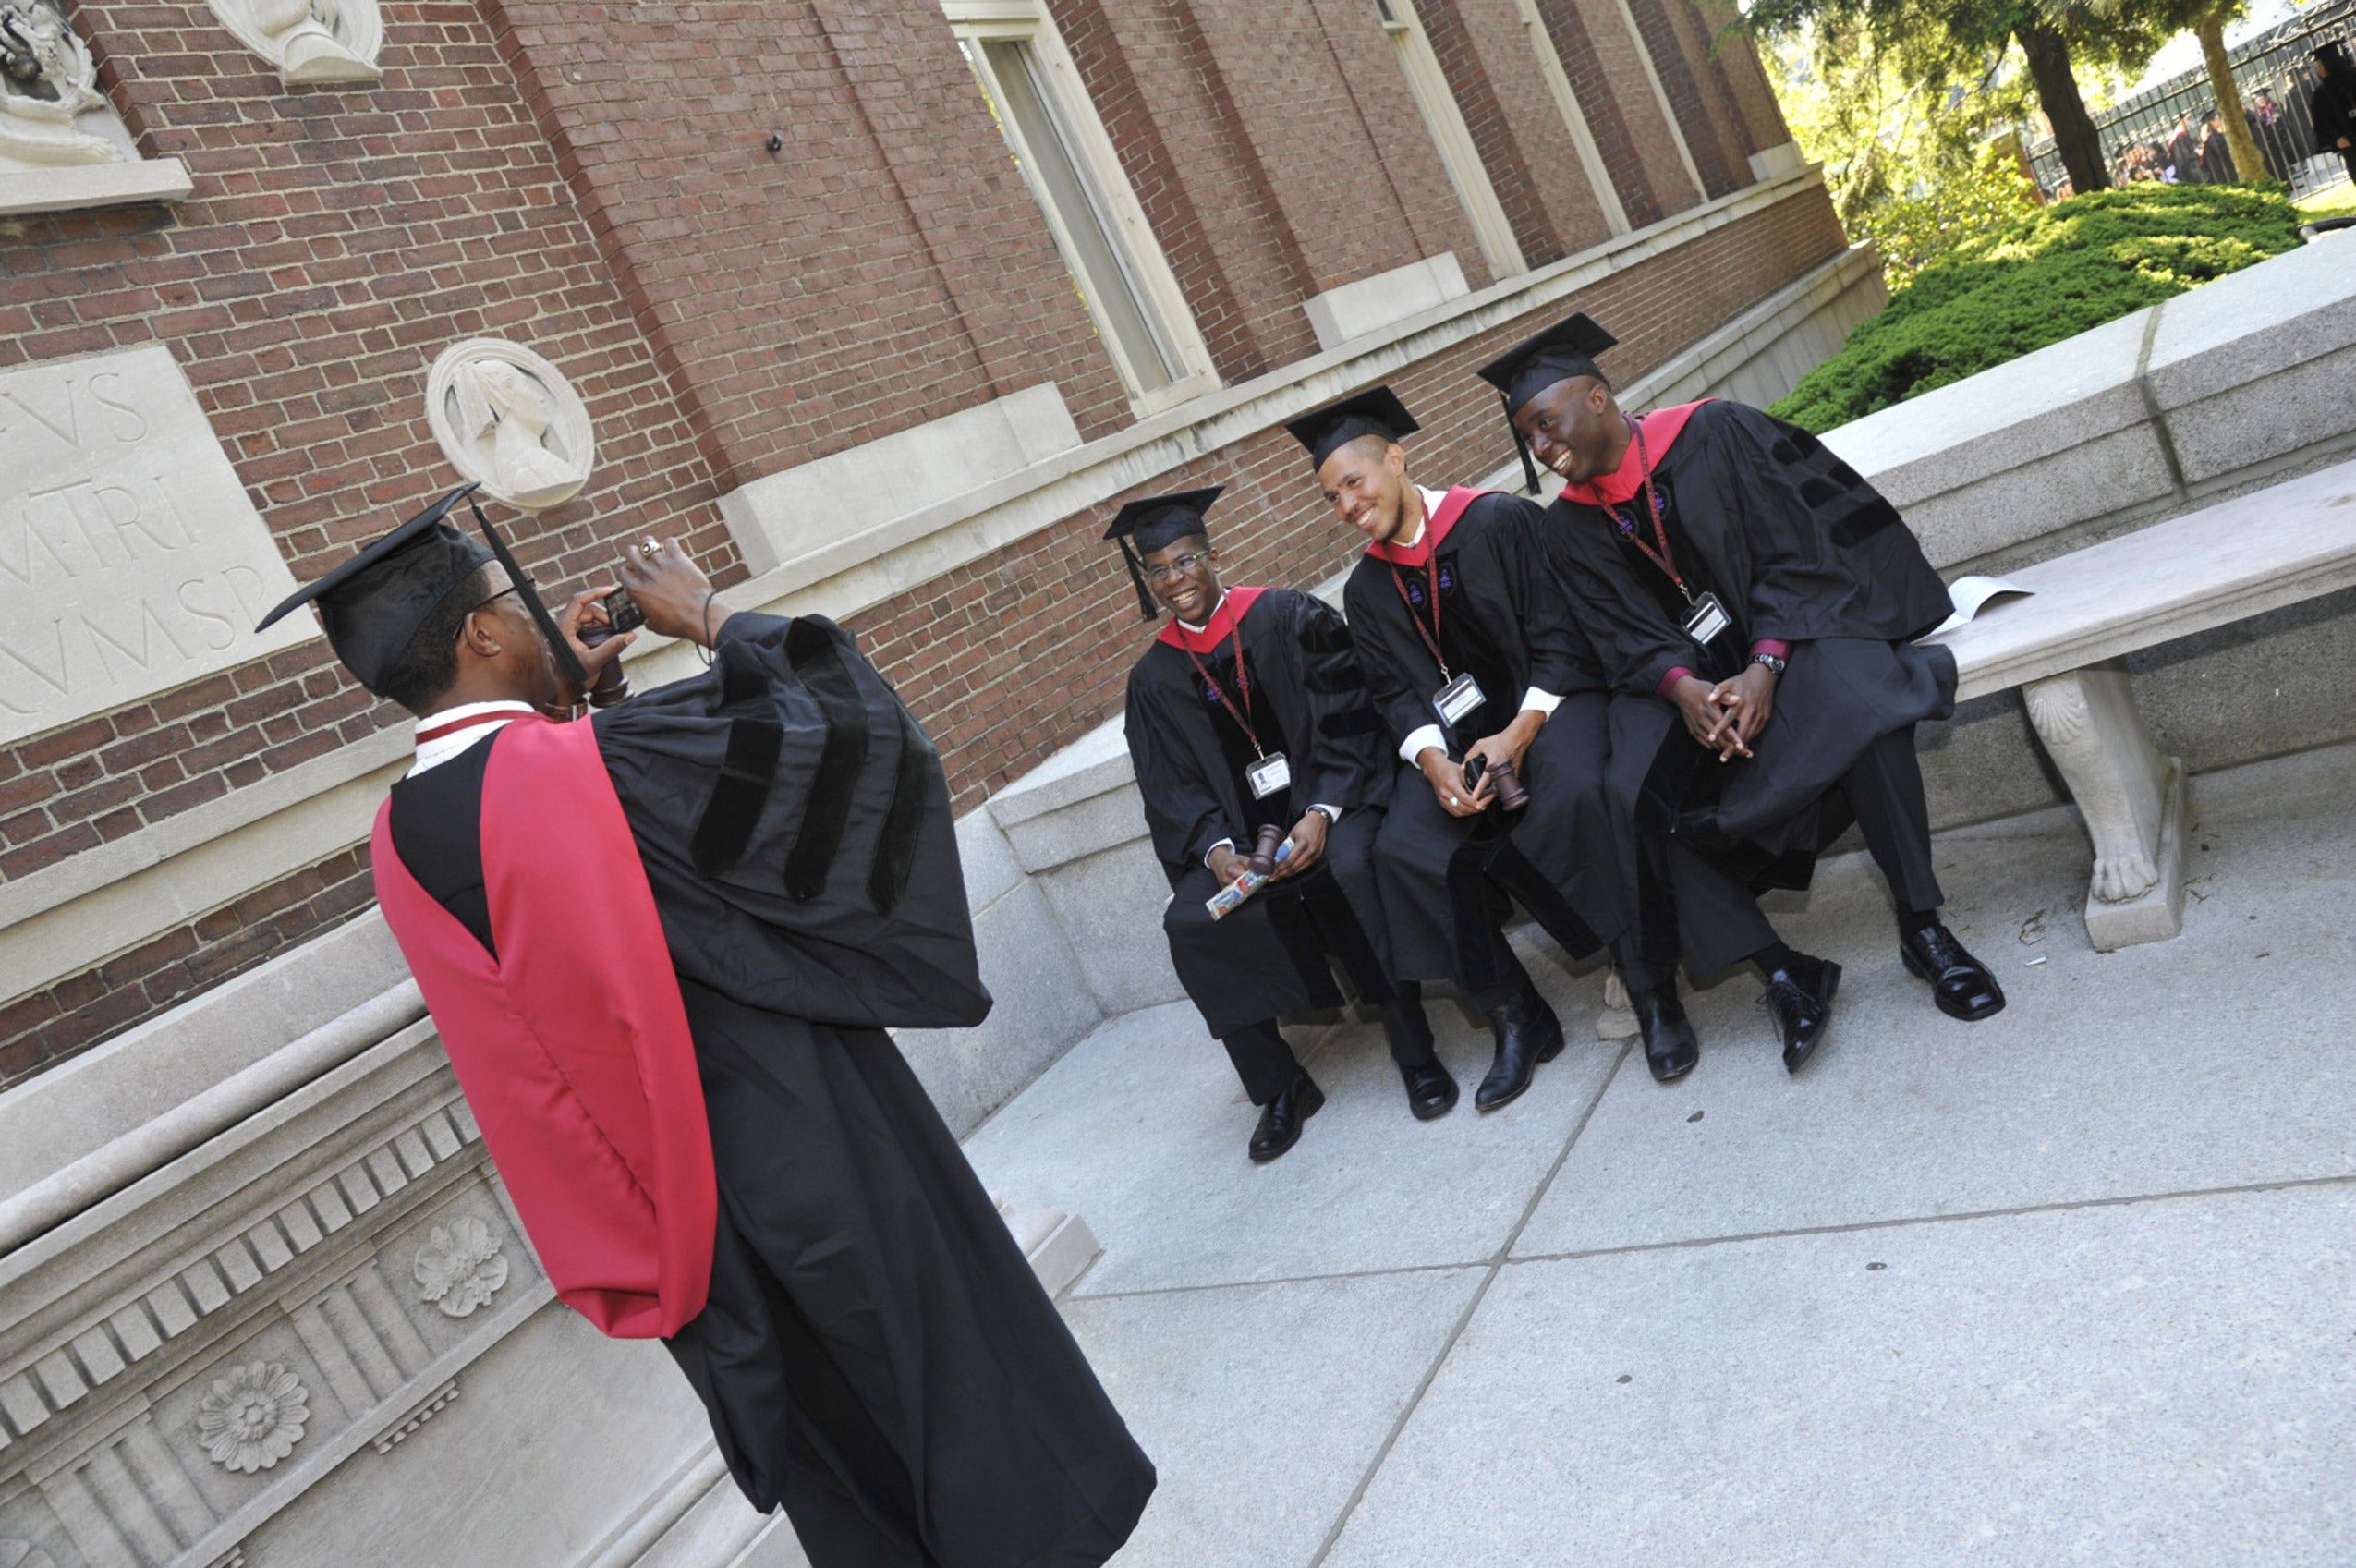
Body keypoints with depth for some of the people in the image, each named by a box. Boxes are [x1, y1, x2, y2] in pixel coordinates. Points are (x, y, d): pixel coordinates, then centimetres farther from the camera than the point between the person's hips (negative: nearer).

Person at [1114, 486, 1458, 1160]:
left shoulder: (1288, 618, -3)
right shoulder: (1155, 680, 6)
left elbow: (1349, 720, -7)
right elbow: (1173, 794, 4)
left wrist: (1322, 813, -21)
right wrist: (1215, 847, -17)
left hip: (1331, 802, -3)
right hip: (1243, 830, 3)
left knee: (1347, 866, -35)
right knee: (1191, 922, -22)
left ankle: (1415, 1052, -19)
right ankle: (1280, 1087, -7)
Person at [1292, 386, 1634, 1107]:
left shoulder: (1500, 521, -4)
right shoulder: (1367, 588, 11)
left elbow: (1560, 639, -8)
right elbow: (1397, 693, 4)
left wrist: (1519, 733, -21)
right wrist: (1434, 762, -17)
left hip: (1547, 700, -4)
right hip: (1454, 730, 4)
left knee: (1571, 793, -37)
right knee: (1403, 847, -23)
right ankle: (1515, 1017, -12)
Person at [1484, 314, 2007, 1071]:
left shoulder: (1713, 433, -7)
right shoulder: (1575, 523, 4)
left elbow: (1794, 557, -12)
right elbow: (1630, 634, -5)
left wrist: (1764, 668, -26)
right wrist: (1683, 688, -27)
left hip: (1797, 631, -3)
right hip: (1694, 673, 4)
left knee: (1851, 698, -37)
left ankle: (1921, 925, -22)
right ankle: (1780, 970, -18)